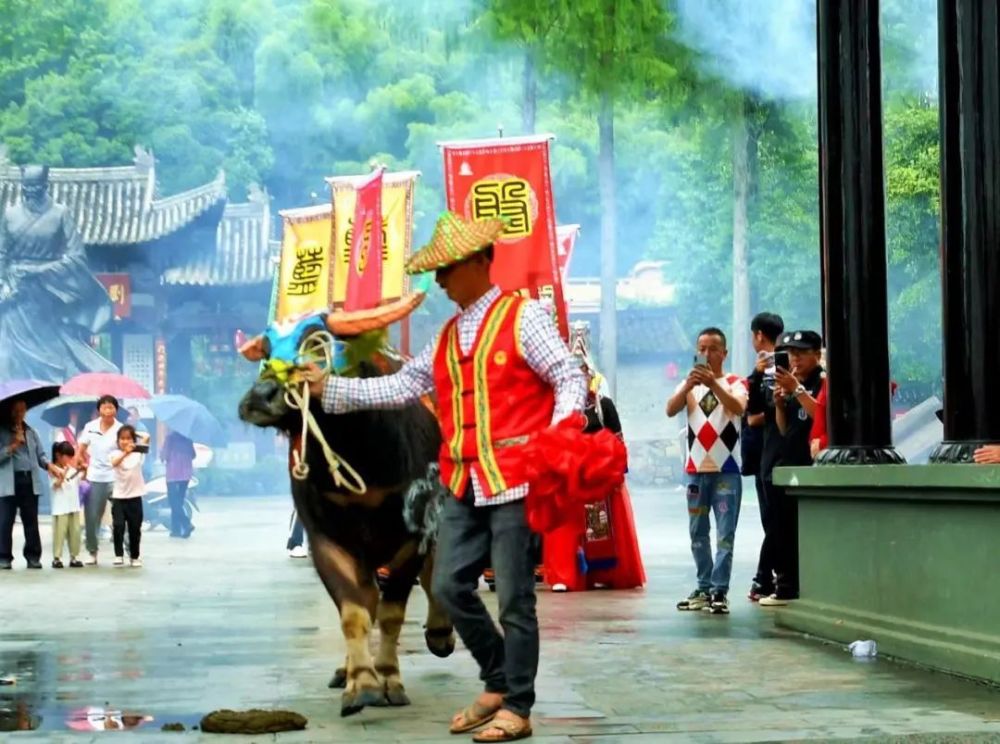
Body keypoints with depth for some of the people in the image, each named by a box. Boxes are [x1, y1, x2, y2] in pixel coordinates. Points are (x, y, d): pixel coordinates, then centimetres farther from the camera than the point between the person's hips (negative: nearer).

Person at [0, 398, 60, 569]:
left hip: (29, 481, 4)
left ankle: (33, 557, 11)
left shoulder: (31, 432, 13)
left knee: (31, 521, 6)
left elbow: (40, 454, 12)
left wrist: (48, 465, -6)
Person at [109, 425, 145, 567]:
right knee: (118, 526, -11)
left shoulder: (138, 453, 3)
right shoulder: (116, 453, -5)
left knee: (135, 528, 7)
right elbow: (114, 463, -27)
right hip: (119, 496, -2)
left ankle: (134, 557, 17)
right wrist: (125, 453, -43)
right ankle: (119, 555, 0)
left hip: (135, 496, 2)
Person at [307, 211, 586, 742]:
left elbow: (570, 381, -8)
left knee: (514, 598, -2)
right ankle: (498, 684, 23)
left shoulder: (523, 317, -4)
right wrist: (327, 387, 11)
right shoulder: (446, 338, 17)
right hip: (466, 486, 7)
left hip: (515, 480, -7)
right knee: (450, 586, 7)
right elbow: (399, 388, 16)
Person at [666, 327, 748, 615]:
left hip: (727, 469, -4)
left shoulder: (735, 383, 3)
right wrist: (688, 386, -23)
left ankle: (719, 591, -9)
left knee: (725, 534, -7)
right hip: (696, 468, 4)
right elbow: (670, 410, -5)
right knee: (698, 533, 8)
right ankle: (704, 588, 16)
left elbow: (739, 408, -17)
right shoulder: (690, 384, 12)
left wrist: (713, 384, -30)